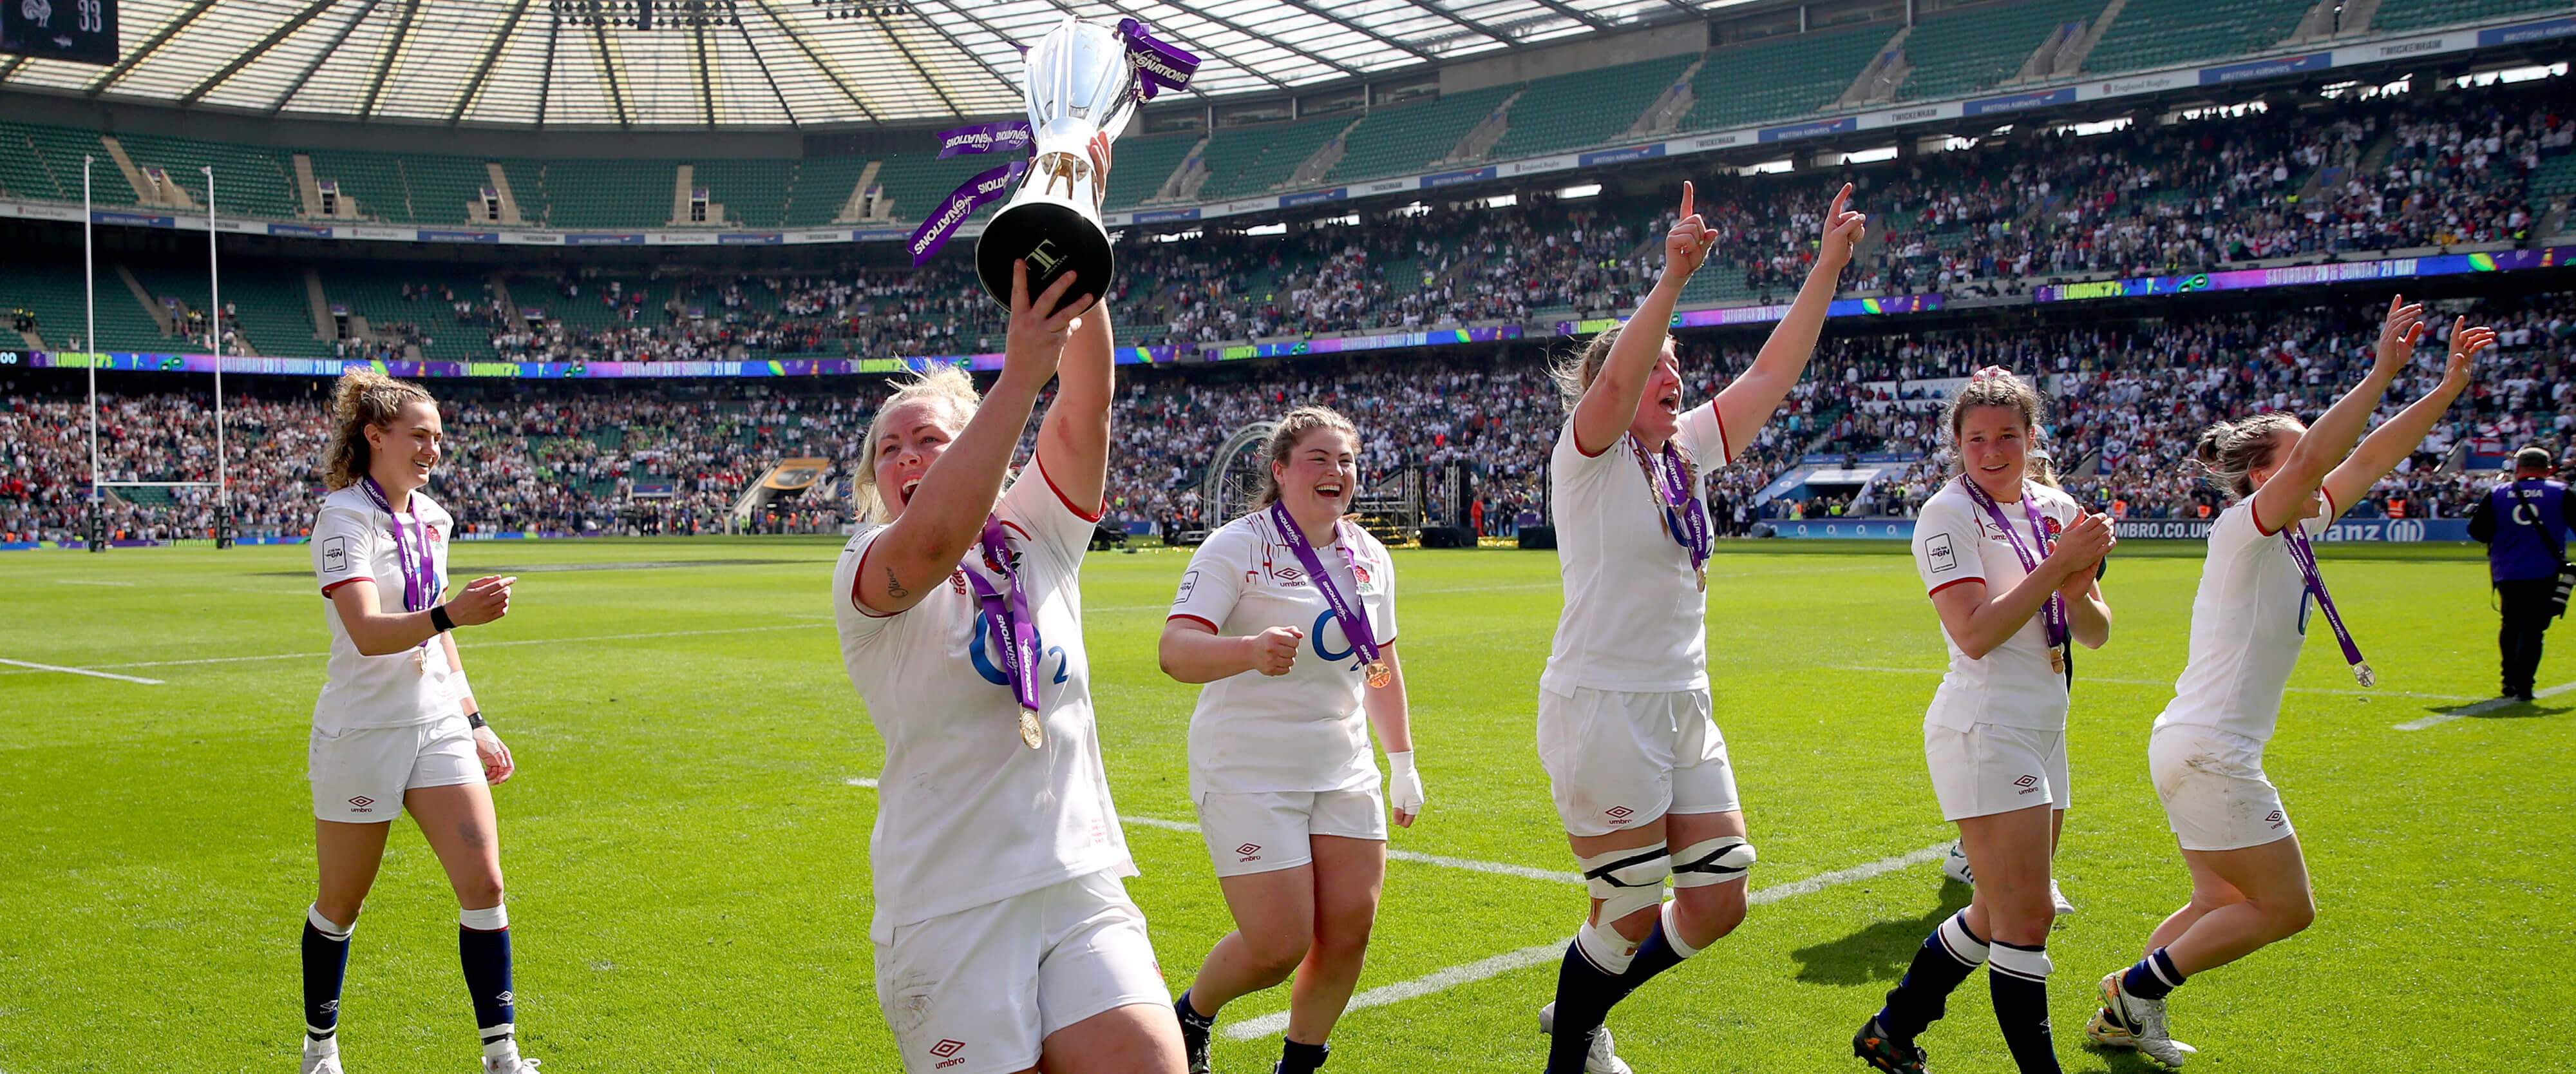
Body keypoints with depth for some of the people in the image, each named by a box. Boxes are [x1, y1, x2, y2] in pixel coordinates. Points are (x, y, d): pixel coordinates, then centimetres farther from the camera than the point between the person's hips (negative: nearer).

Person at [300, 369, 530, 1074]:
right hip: (361, 733, -5)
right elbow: (367, 633, -27)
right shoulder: (343, 516, -12)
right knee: (341, 902, 9)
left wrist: (474, 723, 18)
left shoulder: (430, 517, 9)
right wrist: (451, 614, -43)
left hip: (438, 725, 6)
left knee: (483, 884, -6)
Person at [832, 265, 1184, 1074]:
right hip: (950, 909, -3)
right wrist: (1021, 373, -32)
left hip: (1082, 889, 3)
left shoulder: (1038, 539, 10)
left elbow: (1086, 408, -5)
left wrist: (1078, 269, -17)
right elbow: (932, 543, -26)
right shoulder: (866, 569, -2)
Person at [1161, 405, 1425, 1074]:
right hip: (1249, 774, -6)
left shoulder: (1370, 556, 8)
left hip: (1344, 771, 6)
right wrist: (1251, 650, -42)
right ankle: (1189, 1017, 24)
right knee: (1279, 947, -8)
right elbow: (1175, 651, -23)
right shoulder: (1237, 547, -11)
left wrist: (1402, 760, 19)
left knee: (1350, 930, 0)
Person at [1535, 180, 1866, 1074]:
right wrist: (1674, 277, -36)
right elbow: (1617, 379, -27)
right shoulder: (1588, 456, -7)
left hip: (1685, 709, 8)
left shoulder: (1688, 452, 11)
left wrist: (1828, 267, 4)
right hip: (1602, 705, -8)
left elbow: (1773, 373, 9)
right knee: (1630, 914, -1)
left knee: (1718, 904, 10)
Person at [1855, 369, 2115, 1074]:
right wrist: (2058, 566, -19)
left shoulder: (2056, 508, 10)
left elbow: (2096, 634, 10)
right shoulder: (1948, 514, -9)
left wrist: (2076, 593, -11)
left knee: (1998, 916, 14)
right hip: (1985, 731, -8)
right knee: (2027, 917, -9)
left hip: (2043, 731, 8)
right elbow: (1975, 634, -20)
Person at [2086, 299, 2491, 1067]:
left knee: (2225, 907, 16)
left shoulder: (2296, 533, 11)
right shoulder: (2244, 529, -13)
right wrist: (2381, 375, -31)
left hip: (2195, 749, 10)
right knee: (2286, 908, -1)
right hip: (2209, 752, -10)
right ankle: (2140, 987, 4)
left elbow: (2367, 460, 14)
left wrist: (2449, 386, 9)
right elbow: (2312, 461, -30)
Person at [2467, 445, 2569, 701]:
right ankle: (2522, 686, -10)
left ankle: (2510, 682, 23)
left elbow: (2477, 531, 1)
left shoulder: (2496, 494, 2)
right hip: (2544, 574, -2)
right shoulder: (2560, 493, 0)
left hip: (2507, 575, 2)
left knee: (2511, 625, 18)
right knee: (2532, 628, -2)